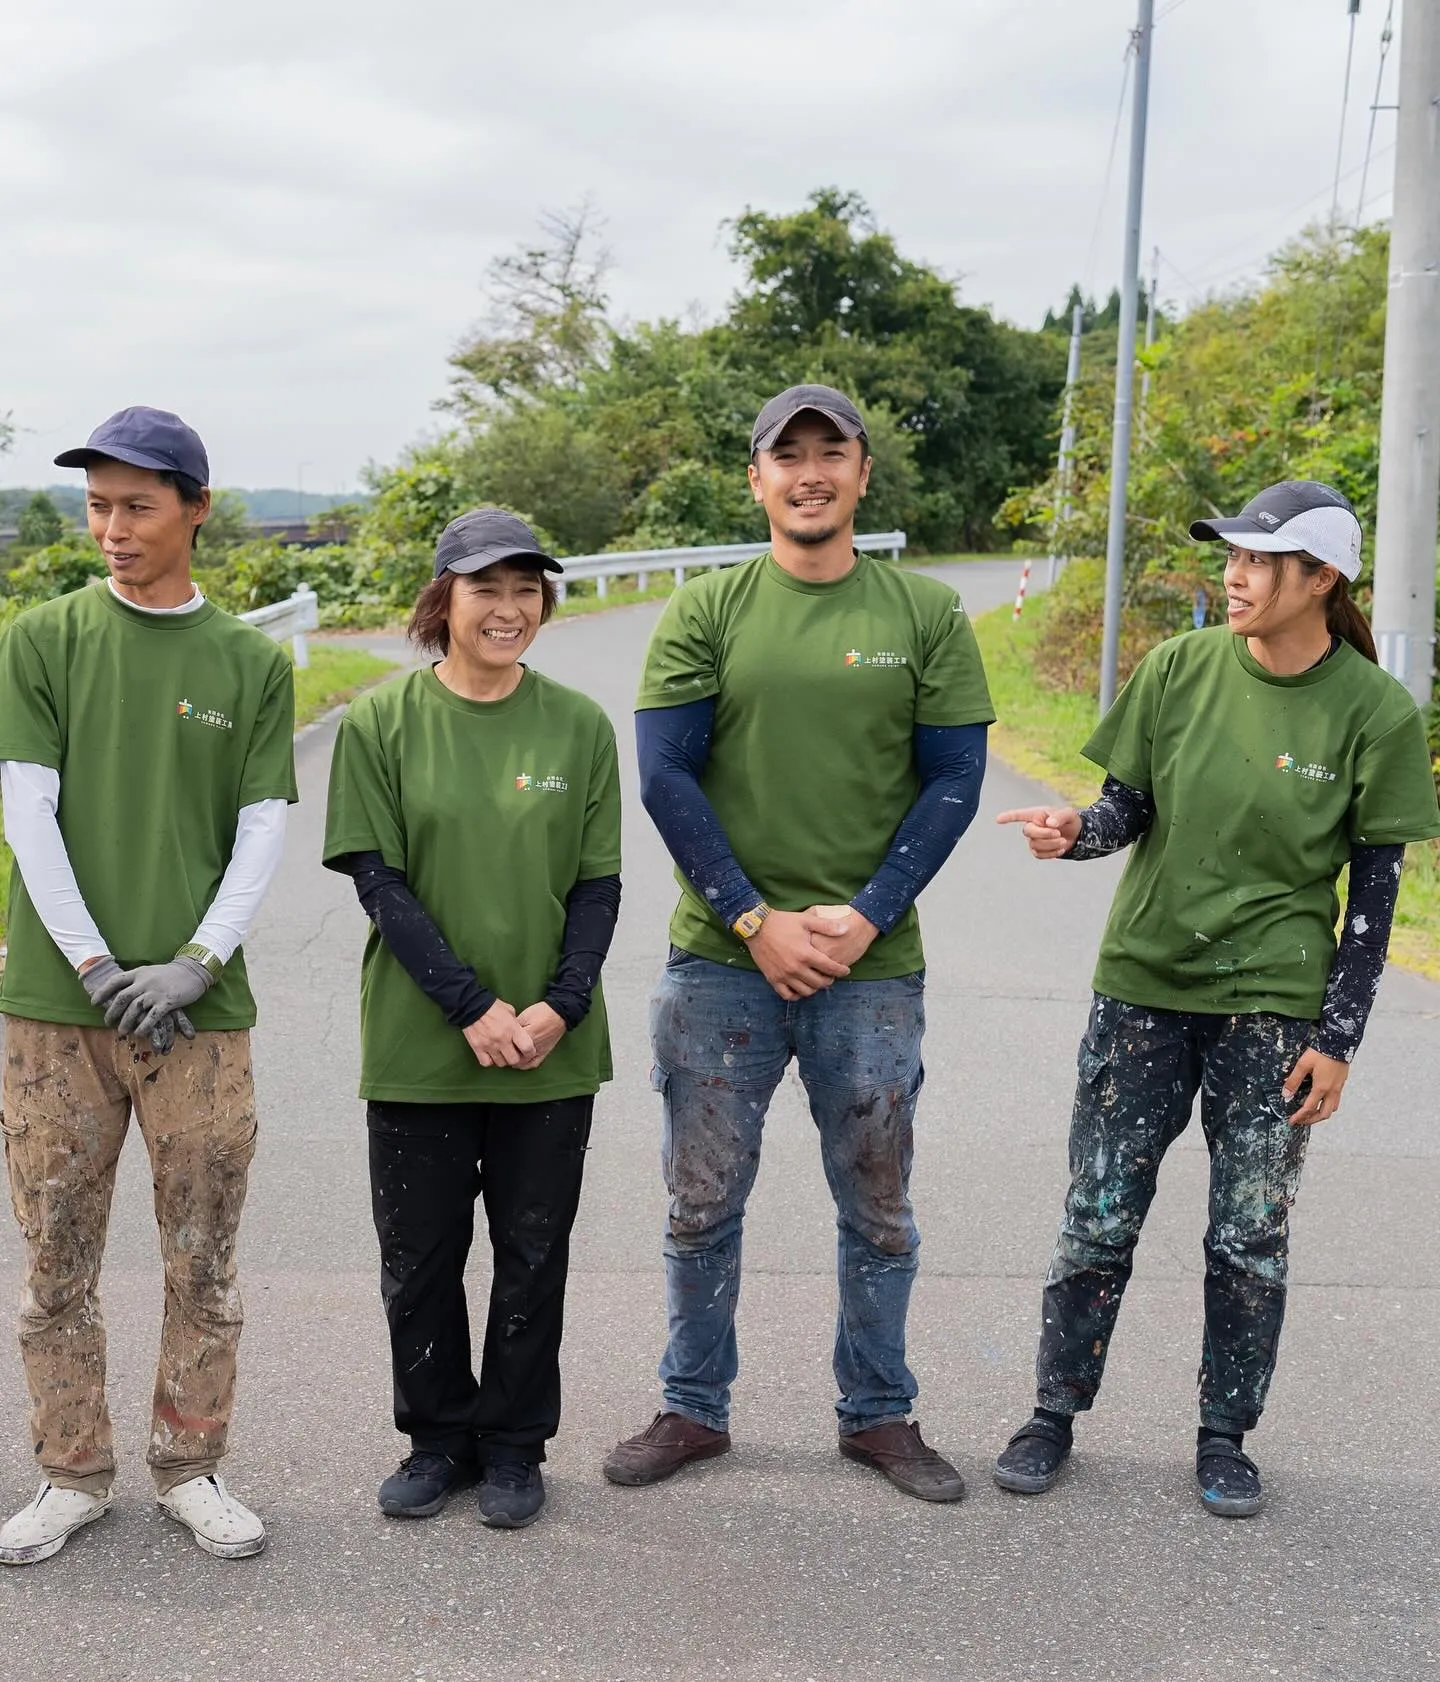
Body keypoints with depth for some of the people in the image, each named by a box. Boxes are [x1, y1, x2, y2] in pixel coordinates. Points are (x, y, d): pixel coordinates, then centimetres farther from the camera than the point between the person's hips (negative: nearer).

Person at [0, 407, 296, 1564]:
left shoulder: (253, 663, 6)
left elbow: (263, 832, 2)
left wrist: (196, 963, -10)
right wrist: (96, 966, -10)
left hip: (199, 1008, 1)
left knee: (204, 1263, 7)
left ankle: (191, 1467, 23)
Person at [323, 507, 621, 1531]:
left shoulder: (578, 725, 1)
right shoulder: (382, 721, -3)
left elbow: (600, 883, 2)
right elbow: (378, 877, -7)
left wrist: (559, 1005, -13)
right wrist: (472, 1006, -15)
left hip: (551, 1052, 1)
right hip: (418, 1048, -1)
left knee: (534, 1256, 10)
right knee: (419, 1256, 9)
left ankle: (514, 1447, 28)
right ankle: (439, 1439, 29)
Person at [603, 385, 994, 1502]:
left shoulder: (927, 614, 2)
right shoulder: (706, 612, 1)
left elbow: (953, 782, 0)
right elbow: (665, 777, -3)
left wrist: (865, 916, -10)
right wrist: (754, 919, -10)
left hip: (873, 966, 0)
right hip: (720, 960, 0)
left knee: (878, 1210, 12)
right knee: (704, 1204, 9)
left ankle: (879, 1413, 29)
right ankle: (695, 1410, 26)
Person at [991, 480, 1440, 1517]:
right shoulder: (1180, 669, -3)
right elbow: (1127, 808, 4)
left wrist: (1337, 1039, -5)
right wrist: (1075, 834, -20)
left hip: (1272, 1007, -1)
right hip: (1143, 988, 2)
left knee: (1251, 1238, 7)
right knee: (1099, 1220, 6)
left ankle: (1226, 1438, 26)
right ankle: (1055, 1415, 24)